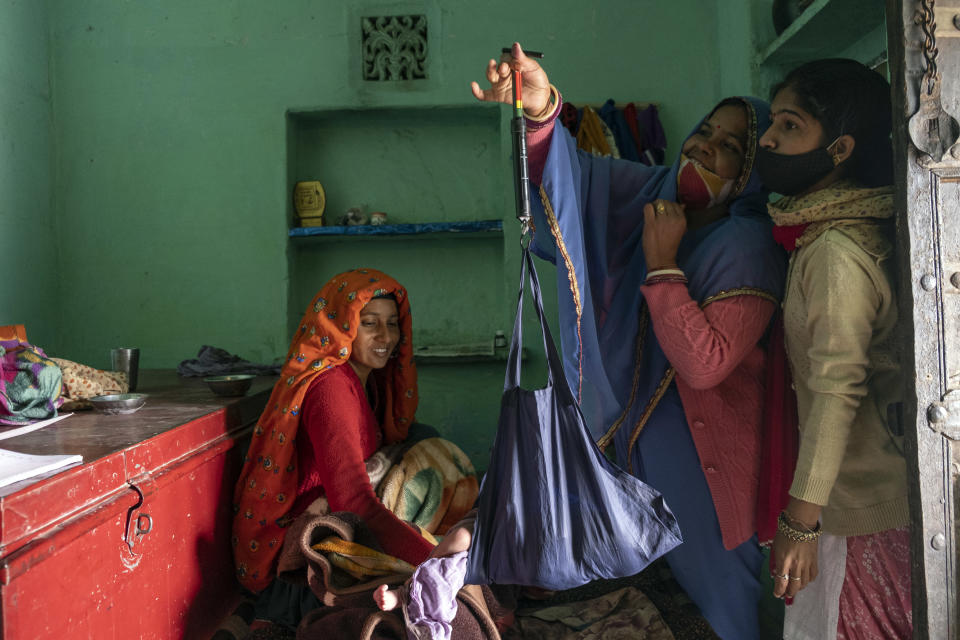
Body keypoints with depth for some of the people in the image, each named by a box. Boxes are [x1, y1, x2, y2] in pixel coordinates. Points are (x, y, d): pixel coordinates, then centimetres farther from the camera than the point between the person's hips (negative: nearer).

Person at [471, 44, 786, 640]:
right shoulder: (654, 193, -2)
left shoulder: (750, 249, -20)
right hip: (642, 437, 6)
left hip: (706, 453, -6)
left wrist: (662, 265, -26)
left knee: (716, 591, 13)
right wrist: (539, 112, -33)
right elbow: (568, 168, -12)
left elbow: (705, 365, -29)